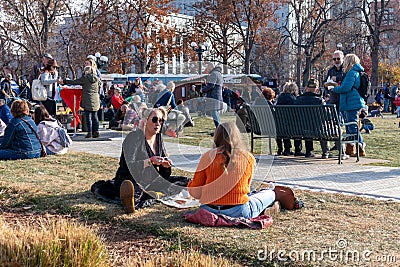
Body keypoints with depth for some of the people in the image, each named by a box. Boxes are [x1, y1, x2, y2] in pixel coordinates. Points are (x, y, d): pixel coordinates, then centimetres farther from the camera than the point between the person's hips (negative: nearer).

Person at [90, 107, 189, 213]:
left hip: (151, 180, 8)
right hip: (130, 179, -7)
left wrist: (165, 165, -9)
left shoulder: (158, 138, 13)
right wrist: (150, 161, -31)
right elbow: (129, 166, -21)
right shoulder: (134, 137, -9)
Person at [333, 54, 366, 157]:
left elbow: (346, 88, -20)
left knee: (353, 127, -9)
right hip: (348, 104, 11)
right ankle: (350, 149, 22)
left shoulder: (352, 73, -13)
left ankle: (361, 149, -7)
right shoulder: (353, 72, 18)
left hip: (352, 104, -11)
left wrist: (335, 88, -5)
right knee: (349, 127, 15)